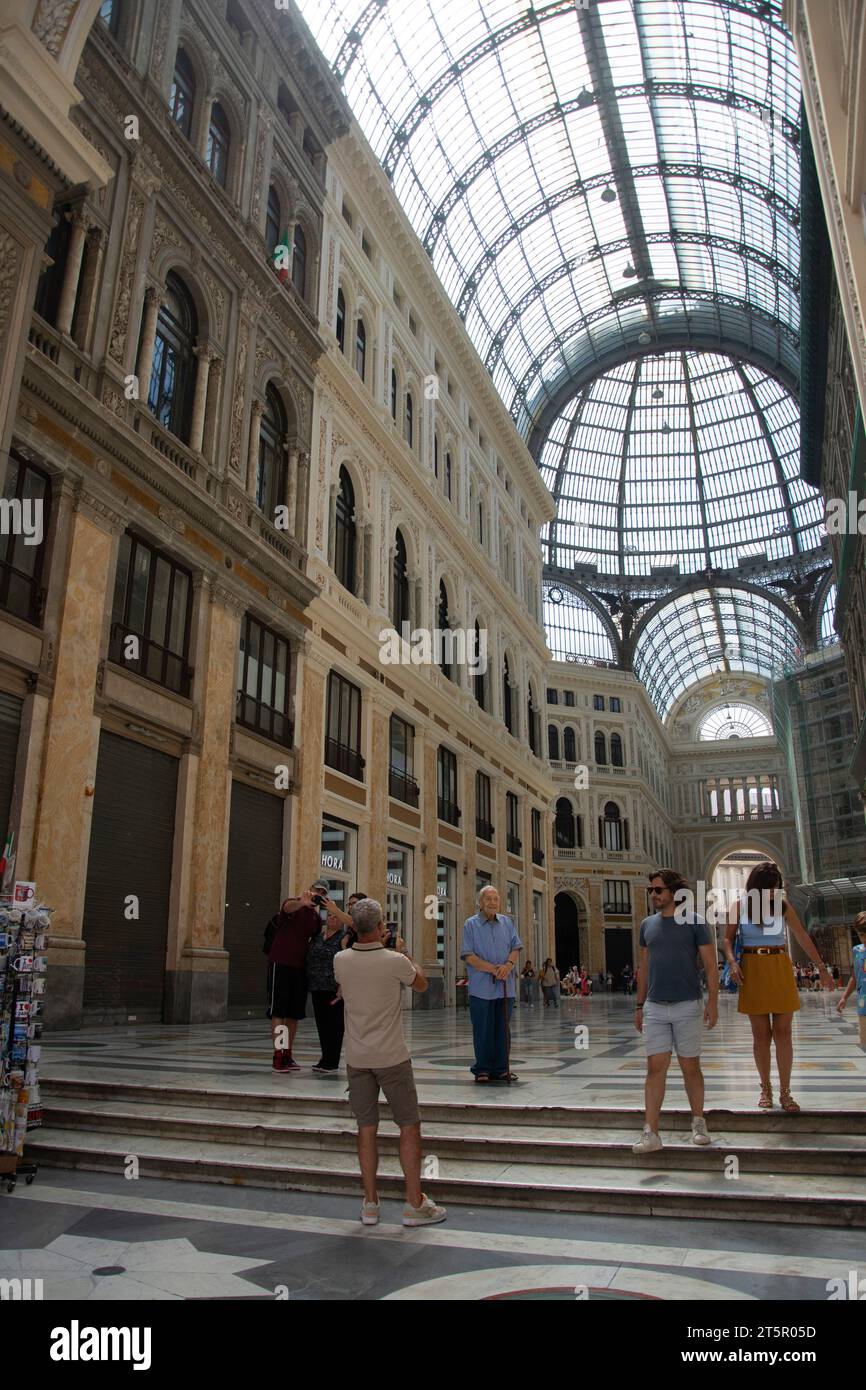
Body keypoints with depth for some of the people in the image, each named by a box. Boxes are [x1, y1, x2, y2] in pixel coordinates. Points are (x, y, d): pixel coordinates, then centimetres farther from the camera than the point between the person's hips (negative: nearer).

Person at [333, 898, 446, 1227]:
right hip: (391, 1057, -4)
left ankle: (370, 1203, 18)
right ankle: (414, 1204, 11)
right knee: (409, 1127, 7)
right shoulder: (394, 962, -17)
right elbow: (421, 984, 3)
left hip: (357, 1058, 4)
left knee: (366, 1128, 12)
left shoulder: (341, 960, -6)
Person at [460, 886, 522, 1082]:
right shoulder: (470, 924, -2)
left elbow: (516, 948, 8)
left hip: (505, 987, 4)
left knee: (502, 1029, 9)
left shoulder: (507, 922, 11)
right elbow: (468, 955, -7)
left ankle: (501, 1068, 20)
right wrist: (493, 969, -16)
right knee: (483, 1030, 2)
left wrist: (509, 965, -12)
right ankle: (482, 1069, 13)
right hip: (481, 988, -4)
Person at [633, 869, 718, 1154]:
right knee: (655, 1067, -2)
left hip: (688, 1006, -3)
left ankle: (698, 1124, 24)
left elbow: (710, 966, -3)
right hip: (655, 1007, 3)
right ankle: (650, 1133, -1)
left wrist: (713, 1003, -11)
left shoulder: (695, 922, -2)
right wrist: (639, 1005, 12)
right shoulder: (648, 924, 9)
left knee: (690, 1067, 7)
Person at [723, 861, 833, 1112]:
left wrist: (821, 967, 6)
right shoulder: (740, 905, 1)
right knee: (761, 1033, 3)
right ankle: (765, 1088, 15)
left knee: (783, 1032, 0)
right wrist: (732, 962, -14)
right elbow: (728, 938, 3)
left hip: (781, 970, 1)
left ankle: (785, 1092, 6)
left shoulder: (783, 905, 4)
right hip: (753, 972, -1)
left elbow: (803, 937, 8)